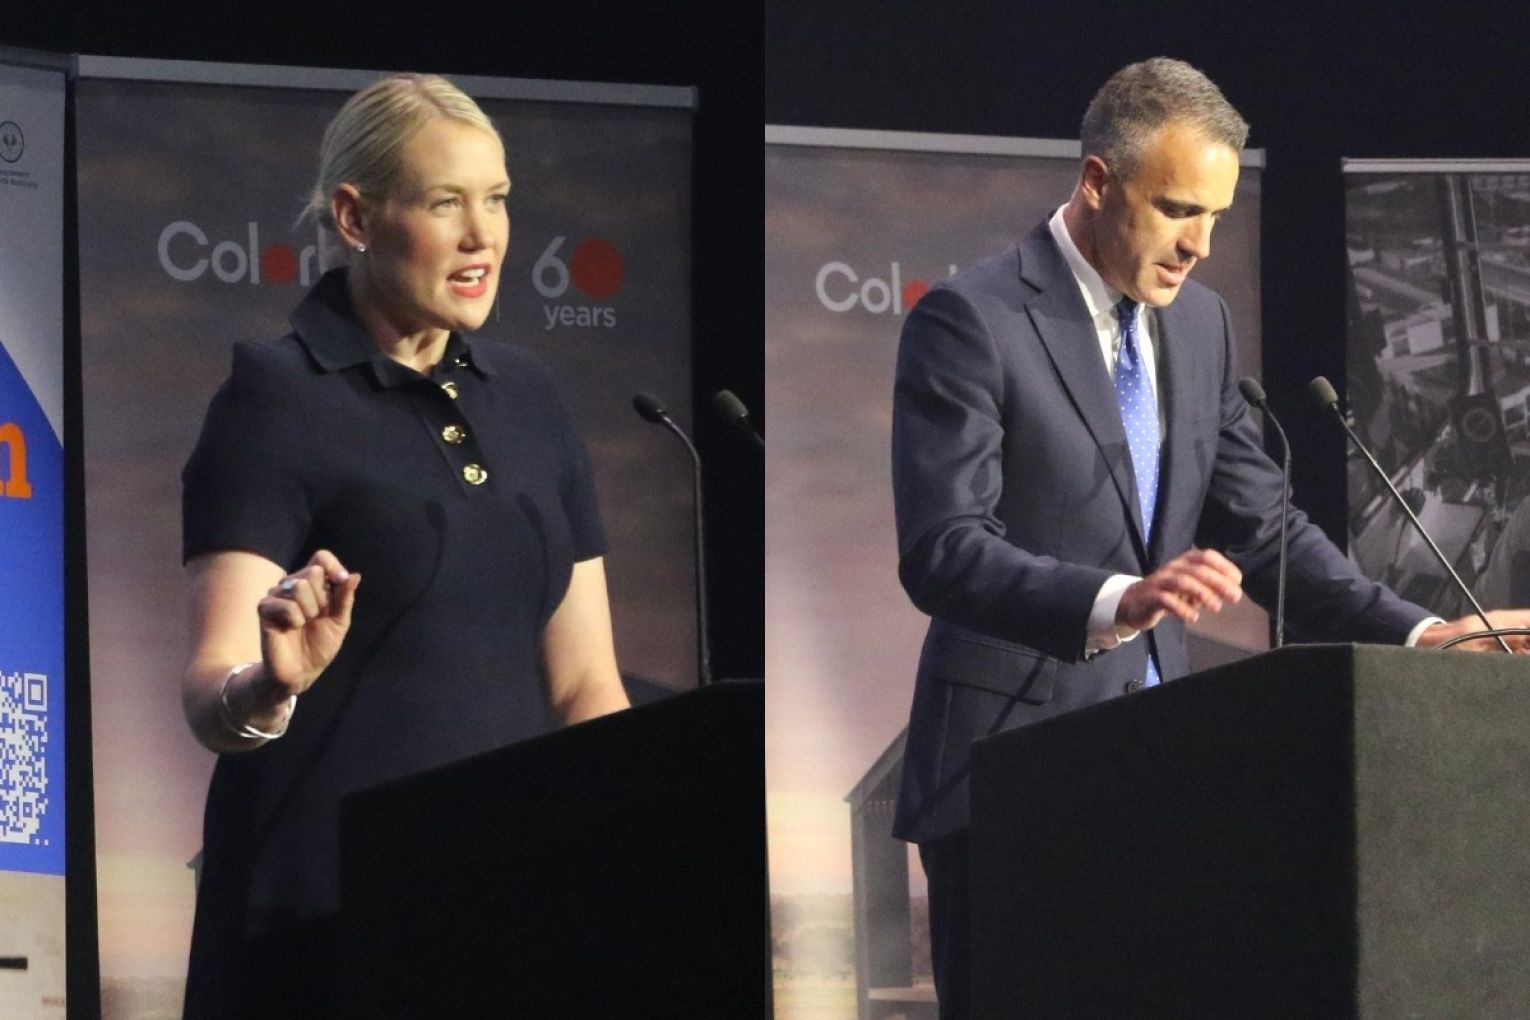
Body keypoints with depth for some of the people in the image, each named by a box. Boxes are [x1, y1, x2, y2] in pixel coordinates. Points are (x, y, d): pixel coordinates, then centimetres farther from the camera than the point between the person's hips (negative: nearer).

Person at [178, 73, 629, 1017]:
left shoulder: (524, 398, 12)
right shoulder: (278, 400, -6)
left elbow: (584, 685, 13)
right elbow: (210, 693, -15)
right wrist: (266, 688, -37)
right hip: (332, 912, -6)